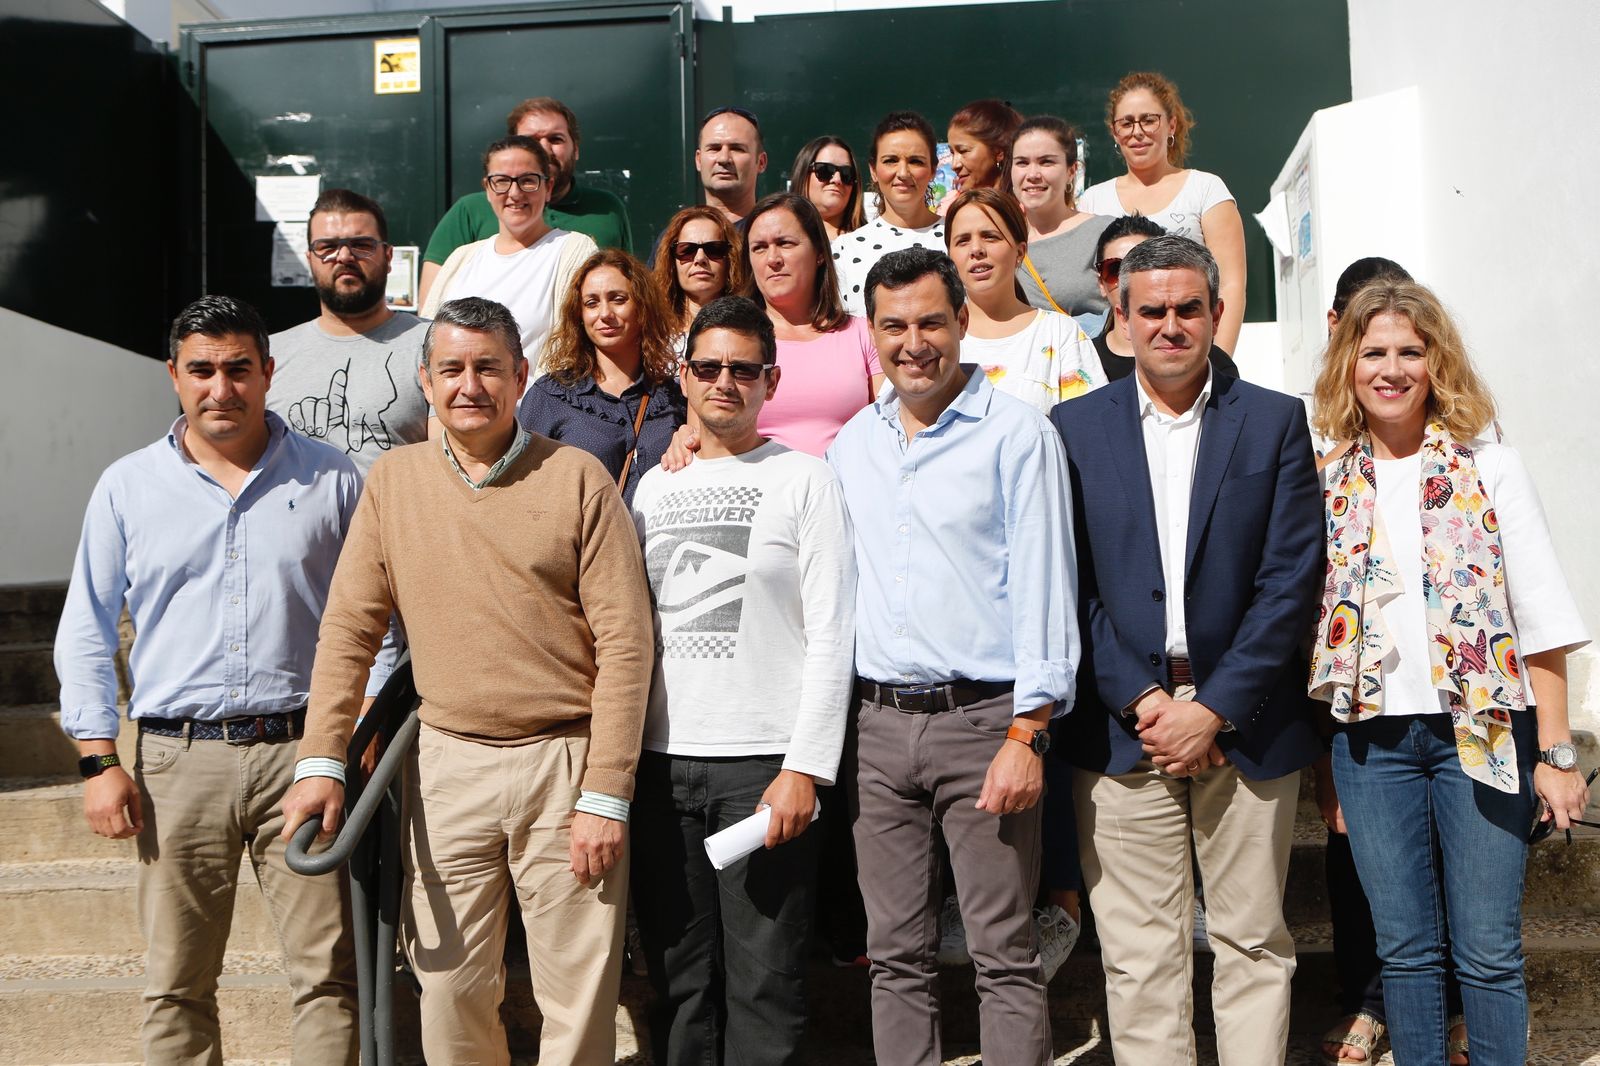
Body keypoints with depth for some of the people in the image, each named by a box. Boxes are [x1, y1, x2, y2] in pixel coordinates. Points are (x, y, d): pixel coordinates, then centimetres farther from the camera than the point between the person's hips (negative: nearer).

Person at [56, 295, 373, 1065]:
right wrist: (99, 763, 2)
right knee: (176, 985, 9)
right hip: (177, 761, 1)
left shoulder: (333, 481, 6)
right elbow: (86, 634, 10)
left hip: (299, 750, -1)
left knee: (327, 973, 0)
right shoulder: (127, 487, 8)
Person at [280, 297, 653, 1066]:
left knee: (580, 999, 2)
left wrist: (605, 795, -10)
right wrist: (321, 760, -1)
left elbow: (624, 643, -6)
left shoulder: (577, 478, -3)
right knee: (449, 988, 8)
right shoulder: (394, 480, 7)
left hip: (566, 759, -2)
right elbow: (348, 628, 8)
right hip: (448, 765, 3)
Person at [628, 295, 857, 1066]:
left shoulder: (804, 480, 1)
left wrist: (806, 769, -12)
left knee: (763, 980, 0)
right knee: (679, 976, 10)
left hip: (764, 759, -4)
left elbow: (831, 636, -5)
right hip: (662, 758, 4)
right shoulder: (654, 487, 14)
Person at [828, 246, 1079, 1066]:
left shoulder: (1016, 433, -3)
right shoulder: (850, 445, 13)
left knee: (1004, 956, -1)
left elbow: (1043, 584, -7)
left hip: (981, 718, -5)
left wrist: (1027, 732, -14)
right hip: (876, 723, 5)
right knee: (897, 955, 11)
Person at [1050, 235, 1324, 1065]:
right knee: (1138, 956, 3)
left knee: (1253, 944, 8)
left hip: (1243, 721, 0)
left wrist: (1215, 709, -9)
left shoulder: (1276, 421, 5)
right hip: (1120, 722, 0)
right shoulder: (1075, 428, 6)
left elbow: (1291, 578, -1)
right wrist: (1142, 700, -9)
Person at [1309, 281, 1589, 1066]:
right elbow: (1311, 617, 7)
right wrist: (1315, 759, 3)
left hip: (1482, 729, -2)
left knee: (1488, 949, 2)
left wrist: (1555, 754, -6)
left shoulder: (1491, 470, 0)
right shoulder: (1329, 487, 5)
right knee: (1403, 946, 10)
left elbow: (1542, 618, -2)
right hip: (1371, 736, 2)